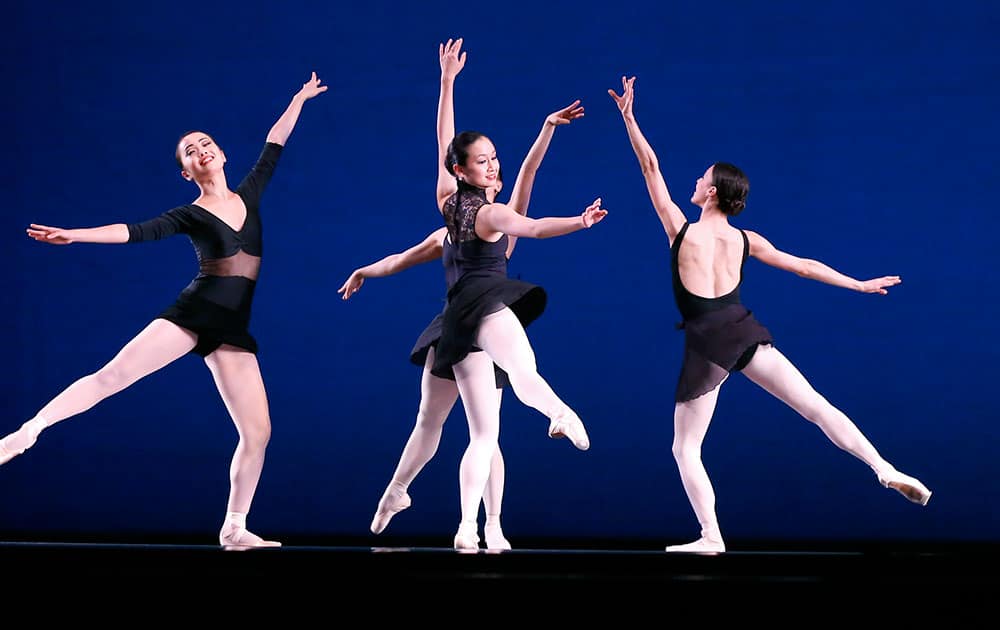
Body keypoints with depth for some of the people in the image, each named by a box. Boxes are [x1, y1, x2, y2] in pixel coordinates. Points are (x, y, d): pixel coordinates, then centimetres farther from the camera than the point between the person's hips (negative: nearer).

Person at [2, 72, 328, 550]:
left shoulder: (249, 194, 13)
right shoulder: (189, 215, 2)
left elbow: (274, 146, 25)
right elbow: (135, 232, -9)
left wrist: (300, 99, 34)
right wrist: (75, 235, -21)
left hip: (234, 329, 4)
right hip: (193, 312, -3)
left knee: (257, 433, -4)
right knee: (112, 375, -19)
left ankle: (234, 529, 7)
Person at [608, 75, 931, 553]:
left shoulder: (681, 231, -5)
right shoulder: (746, 240, 5)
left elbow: (651, 168, -4)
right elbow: (804, 267, 12)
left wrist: (628, 117, -1)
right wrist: (859, 285, 22)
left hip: (705, 343, -3)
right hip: (742, 330, 3)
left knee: (686, 447, 8)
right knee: (815, 405, -1)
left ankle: (711, 537, -1)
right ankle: (886, 470, -15)